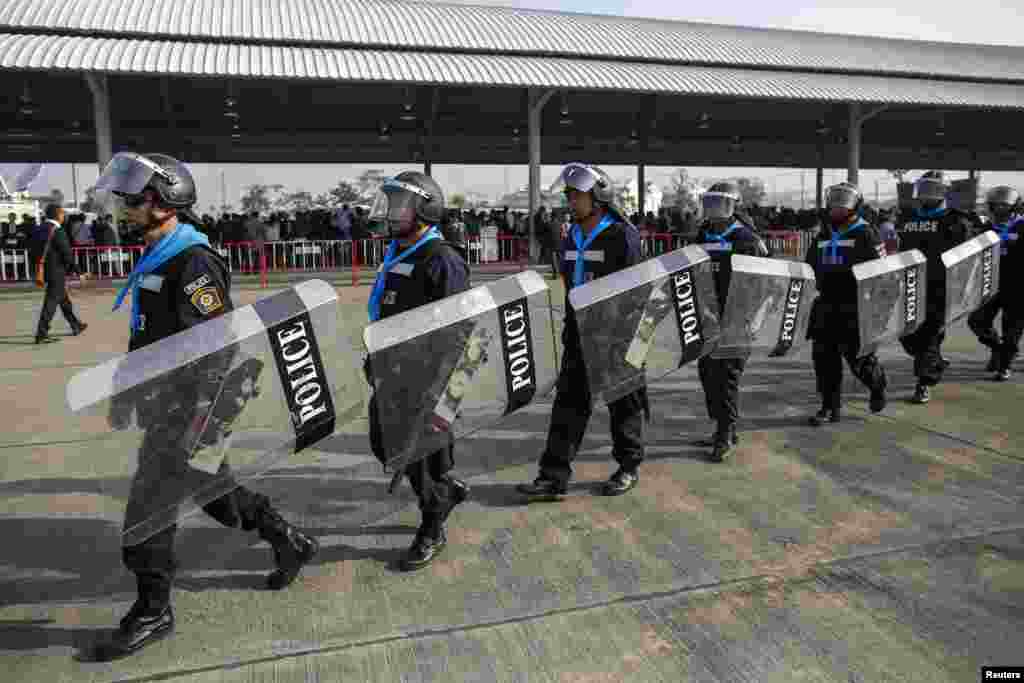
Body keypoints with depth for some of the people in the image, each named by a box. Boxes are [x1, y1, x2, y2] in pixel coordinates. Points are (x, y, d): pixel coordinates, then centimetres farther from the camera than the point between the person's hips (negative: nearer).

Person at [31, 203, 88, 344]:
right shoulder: (58, 232, -16)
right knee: (51, 302, -5)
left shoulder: (39, 230, 8)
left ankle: (76, 326, 33)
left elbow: (32, 253, 13)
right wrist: (78, 272, -10)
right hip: (57, 271, -9)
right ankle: (41, 334, -4)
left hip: (44, 271, 9)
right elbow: (67, 255, -17)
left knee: (63, 298, 20)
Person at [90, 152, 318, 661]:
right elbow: (145, 338, 20)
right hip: (164, 403, 10)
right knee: (214, 490, 19)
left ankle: (153, 613, 14)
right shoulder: (155, 260, 13)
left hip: (191, 406, -10)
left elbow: (220, 346, -24)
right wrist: (125, 394, 22)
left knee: (148, 507, -3)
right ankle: (291, 543, 33)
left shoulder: (193, 263, -18)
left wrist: (198, 419, -26)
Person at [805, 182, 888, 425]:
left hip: (855, 307, -6)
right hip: (826, 305, 6)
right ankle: (830, 407, 12)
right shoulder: (823, 235, 16)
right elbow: (810, 268, 23)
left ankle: (877, 385, 32)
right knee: (824, 355, 3)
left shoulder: (866, 234, -4)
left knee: (858, 355, 0)